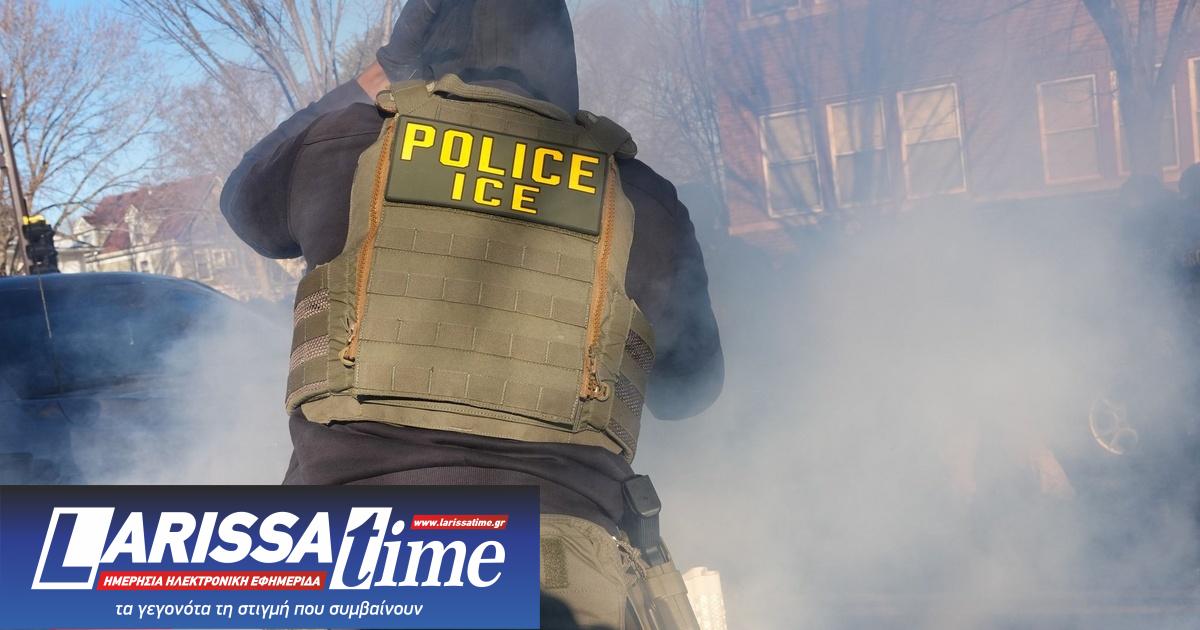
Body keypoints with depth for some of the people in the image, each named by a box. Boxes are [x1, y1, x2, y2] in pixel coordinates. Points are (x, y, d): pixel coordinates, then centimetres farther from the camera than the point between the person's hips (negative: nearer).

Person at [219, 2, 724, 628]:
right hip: (566, 569, 0)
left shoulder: (349, 146, 6)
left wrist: (376, 78, 36)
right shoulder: (636, 197, 9)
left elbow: (247, 200, 31)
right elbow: (692, 382, 22)